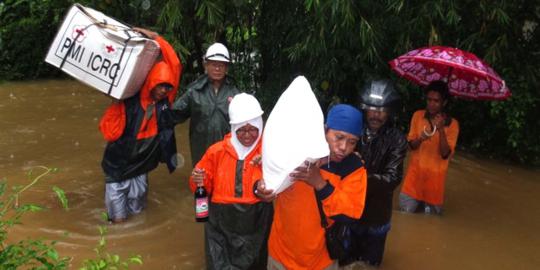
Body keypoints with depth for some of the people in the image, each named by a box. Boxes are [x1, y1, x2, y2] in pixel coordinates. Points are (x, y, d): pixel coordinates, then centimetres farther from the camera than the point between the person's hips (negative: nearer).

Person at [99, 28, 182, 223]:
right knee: (119, 220, 5)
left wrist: (156, 38, -12)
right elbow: (109, 132, -20)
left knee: (137, 215, 19)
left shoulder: (163, 102, -6)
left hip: (141, 171, 4)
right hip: (118, 171, -4)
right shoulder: (128, 103, -17)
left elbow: (175, 67, -9)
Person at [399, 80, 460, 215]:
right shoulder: (418, 115, -3)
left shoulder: (452, 124, -10)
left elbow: (445, 154, -16)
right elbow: (411, 145, -3)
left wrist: (441, 130, -29)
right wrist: (420, 139, -27)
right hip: (415, 172, 1)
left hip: (435, 176, -1)